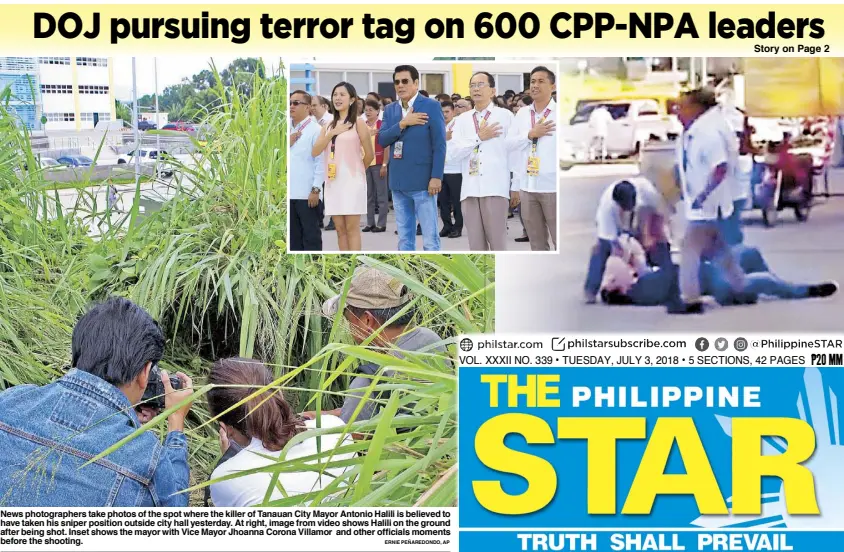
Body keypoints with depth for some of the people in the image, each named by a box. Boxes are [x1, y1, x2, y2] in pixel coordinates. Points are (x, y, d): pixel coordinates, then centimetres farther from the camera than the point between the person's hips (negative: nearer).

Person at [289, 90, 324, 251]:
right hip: (290, 193, 6)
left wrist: (315, 190, -14)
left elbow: (321, 161, -11)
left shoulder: (316, 130, -6)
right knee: (293, 235, 12)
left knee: (311, 236, 1)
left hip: (307, 194, -6)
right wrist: (288, 144, -1)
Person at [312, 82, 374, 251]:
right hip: (332, 181, 5)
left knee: (352, 228, -6)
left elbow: (370, 154, 1)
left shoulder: (358, 123, -1)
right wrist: (332, 133, -6)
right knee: (340, 228, 5)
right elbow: (315, 152, 4)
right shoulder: (329, 126, 14)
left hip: (352, 180, -5)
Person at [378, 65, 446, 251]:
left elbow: (439, 144, -7)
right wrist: (403, 123, -12)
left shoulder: (431, 106, -3)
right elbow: (381, 140, 1)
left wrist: (436, 177, -14)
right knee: (404, 238, 10)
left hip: (422, 181, -5)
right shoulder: (390, 110, 12)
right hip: (398, 181, 6)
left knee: (430, 238, -4)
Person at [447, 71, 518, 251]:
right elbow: (452, 154, 2)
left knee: (497, 243, -3)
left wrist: (515, 187, 2)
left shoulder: (505, 116, 4)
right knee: (476, 245, 6)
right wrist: (478, 138, -5)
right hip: (469, 190, 3)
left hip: (495, 189, -3)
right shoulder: (462, 119, 12)